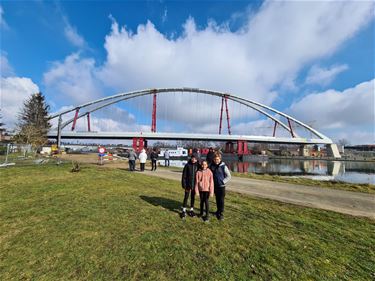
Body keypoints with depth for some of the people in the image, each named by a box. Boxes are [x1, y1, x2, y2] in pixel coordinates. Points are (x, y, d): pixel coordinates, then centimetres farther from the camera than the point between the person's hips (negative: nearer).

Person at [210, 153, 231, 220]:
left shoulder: (223, 166, -12)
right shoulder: (212, 166, -2)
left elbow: (229, 176, -6)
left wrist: (223, 182, -11)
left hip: (221, 186, -3)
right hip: (215, 186, 4)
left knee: (221, 200, 0)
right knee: (217, 199, 15)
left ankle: (221, 213, 14)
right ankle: (218, 210, 33)